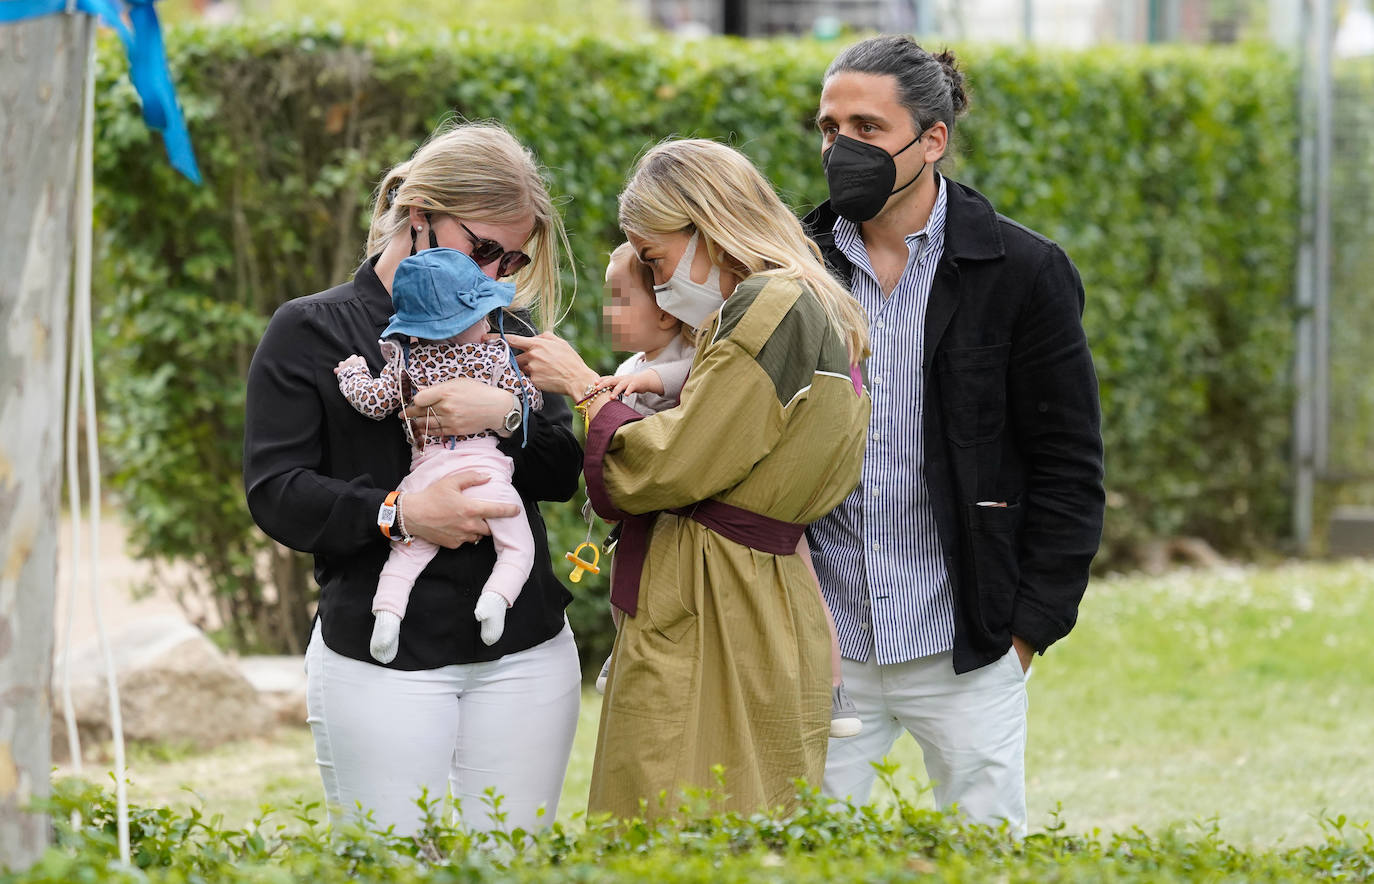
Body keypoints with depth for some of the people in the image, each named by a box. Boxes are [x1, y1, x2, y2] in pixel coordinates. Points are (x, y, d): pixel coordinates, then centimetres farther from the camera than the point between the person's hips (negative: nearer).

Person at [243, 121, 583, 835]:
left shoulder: (506, 328, 15)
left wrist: (509, 418, -12)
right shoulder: (309, 332, 2)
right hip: (379, 663, -4)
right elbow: (276, 494, -6)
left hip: (523, 658, 4)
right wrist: (399, 513, -20)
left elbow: (566, 473, 8)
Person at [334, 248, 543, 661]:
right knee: (516, 548, 4)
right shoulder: (495, 357, 4)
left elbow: (373, 401, 1)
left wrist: (353, 374, 20)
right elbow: (528, 401, 11)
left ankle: (387, 610, -11)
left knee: (407, 552, 11)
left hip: (426, 474, 2)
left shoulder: (405, 363, 6)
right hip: (486, 473, -2)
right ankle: (496, 597, -23)